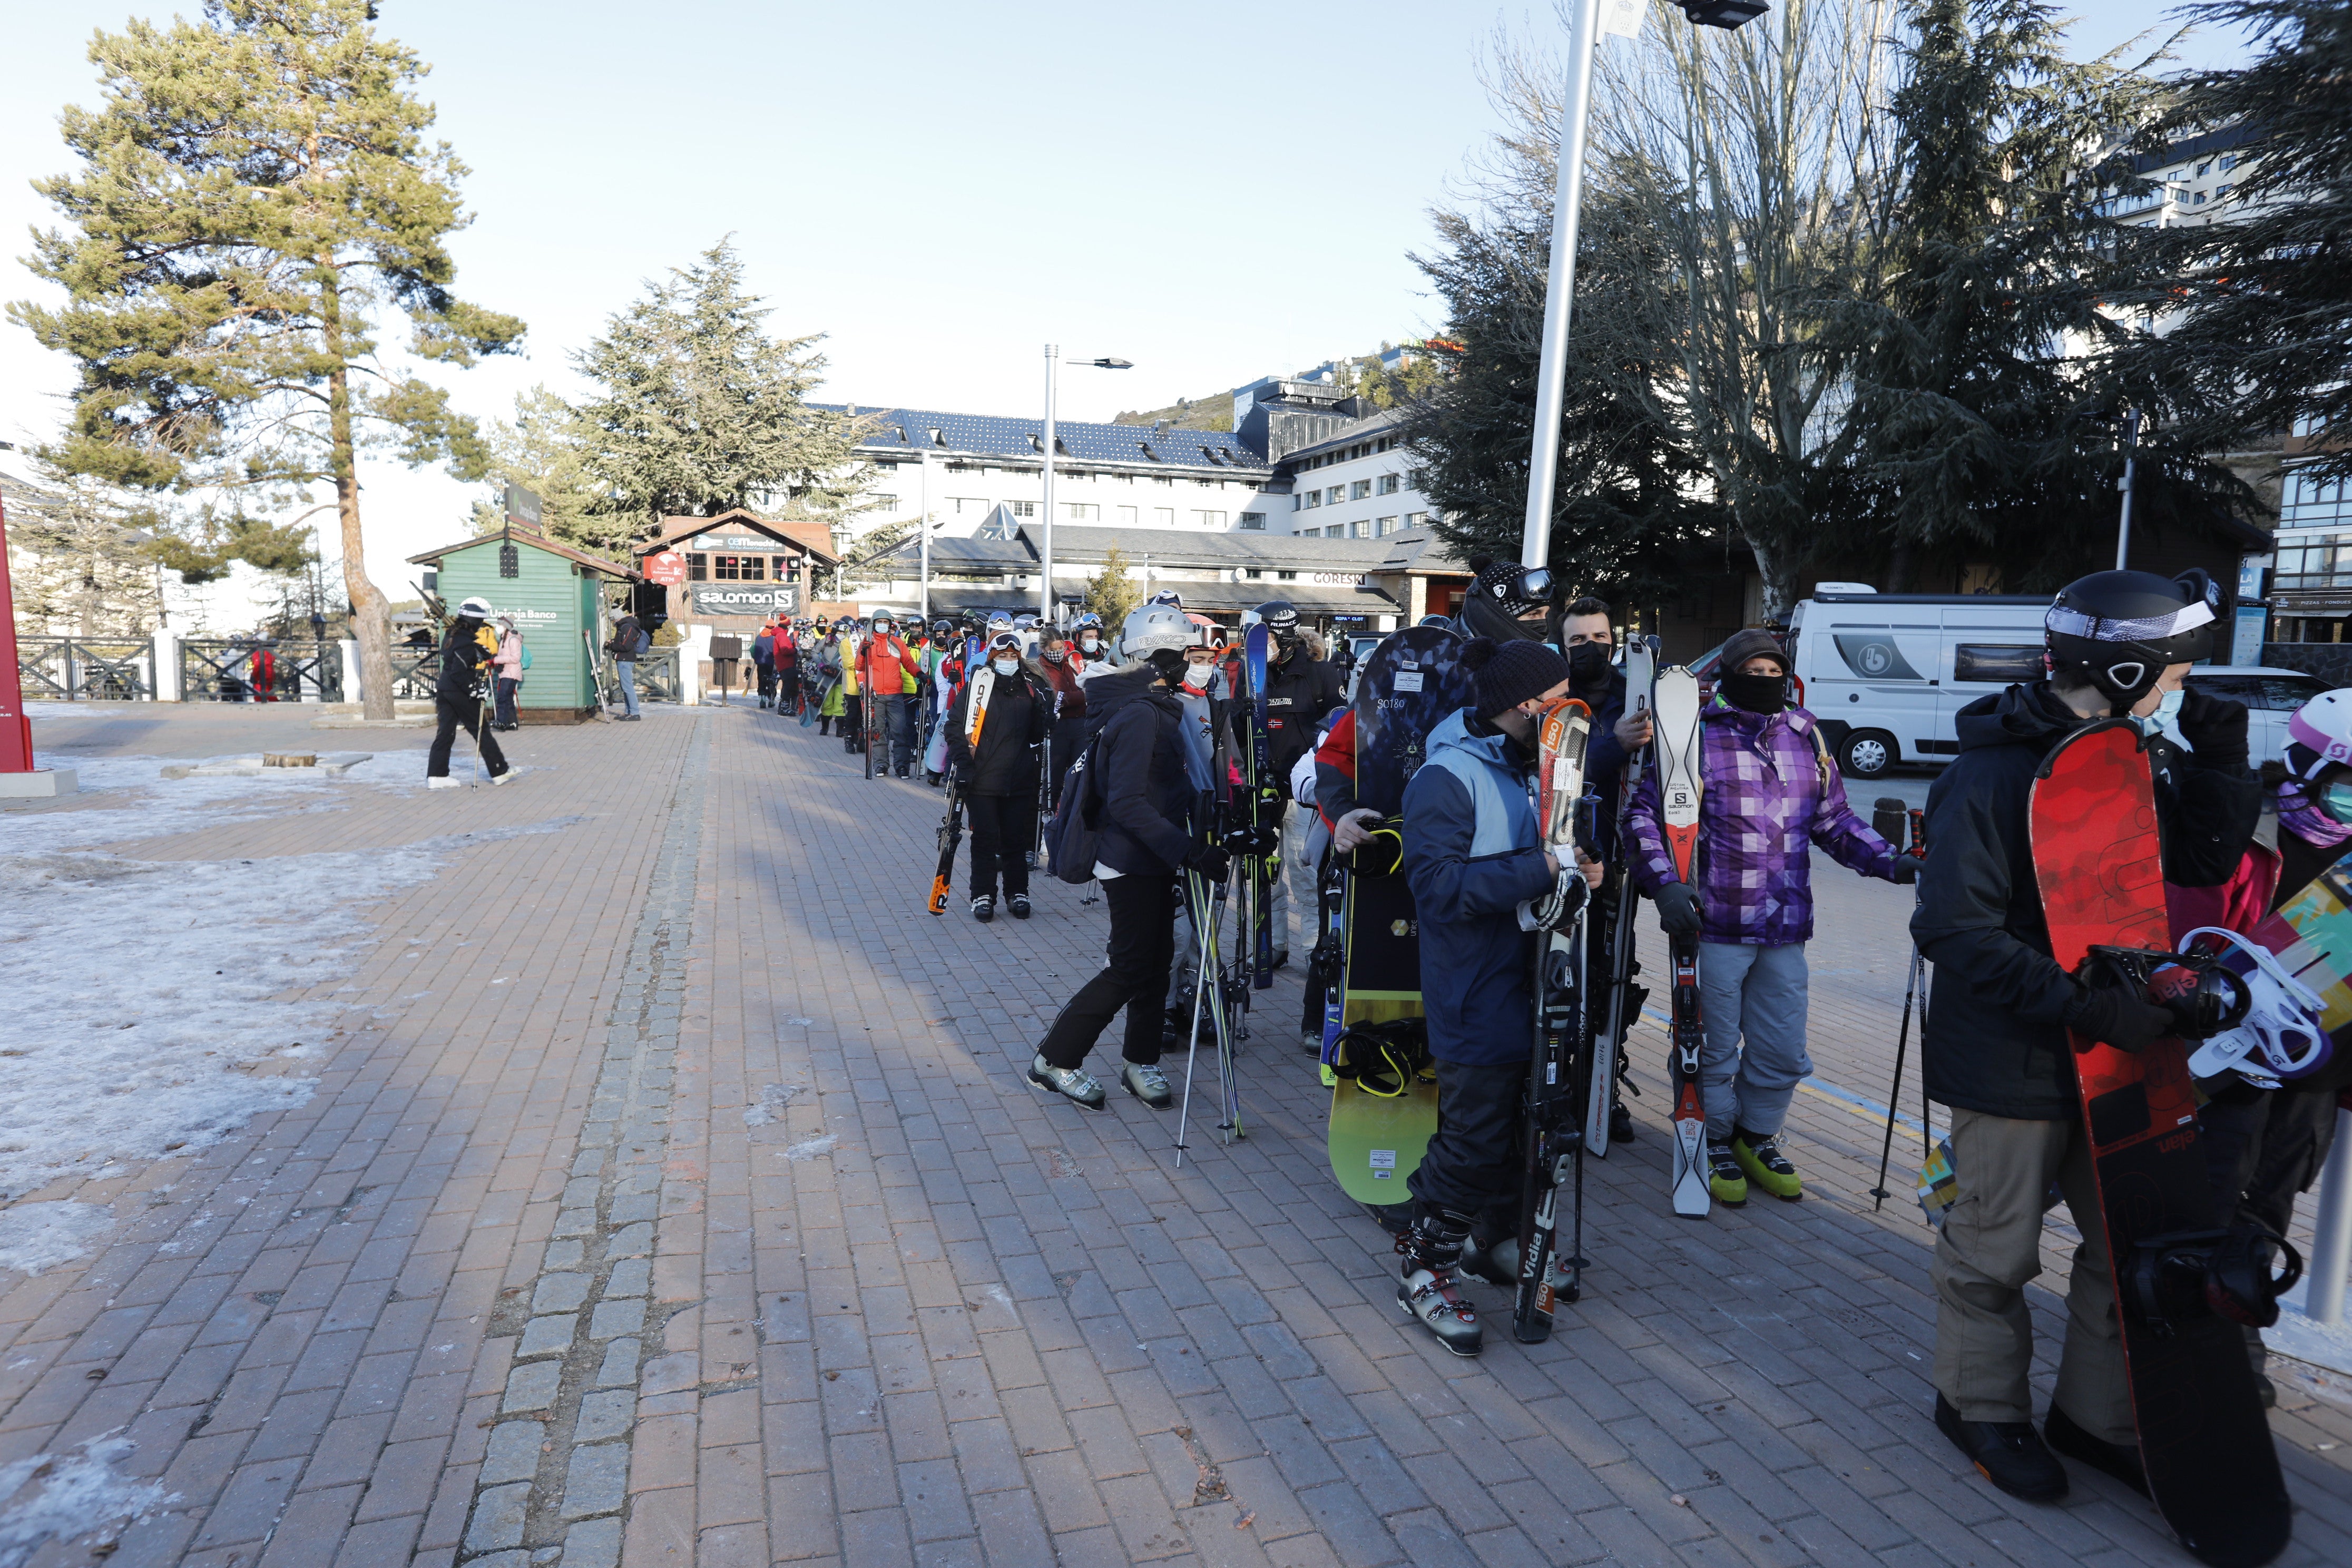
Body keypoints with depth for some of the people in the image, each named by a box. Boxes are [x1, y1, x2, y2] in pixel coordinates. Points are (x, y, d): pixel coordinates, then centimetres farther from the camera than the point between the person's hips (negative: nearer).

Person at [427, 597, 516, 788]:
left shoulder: (452, 634, 9)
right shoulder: (467, 643, -20)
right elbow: (459, 673, -25)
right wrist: (473, 690, -19)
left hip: (443, 688, 9)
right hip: (459, 692, -9)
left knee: (445, 732, 8)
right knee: (481, 730, 1)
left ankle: (436, 776, 6)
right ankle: (500, 772, 9)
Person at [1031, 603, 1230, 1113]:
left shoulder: (1162, 710, 11)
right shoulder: (1139, 716, -21)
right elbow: (1127, 802, -26)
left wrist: (1192, 844, 16)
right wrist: (1190, 850, -30)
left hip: (1156, 860, 10)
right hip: (1132, 864, -10)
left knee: (1156, 962, 14)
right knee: (1130, 970, -3)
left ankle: (1142, 1061, 26)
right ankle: (1055, 1058, 9)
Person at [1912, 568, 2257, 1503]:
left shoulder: (2139, 759, 5)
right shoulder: (1993, 773, -19)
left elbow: (2205, 863, 12)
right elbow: (1954, 929, -24)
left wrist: (2221, 755, -1)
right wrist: (2082, 1007, -29)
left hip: (2115, 1050, 8)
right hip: (2012, 1064, -8)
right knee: (1995, 1251, 9)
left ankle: (2094, 1414, 37)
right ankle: (1982, 1404, 31)